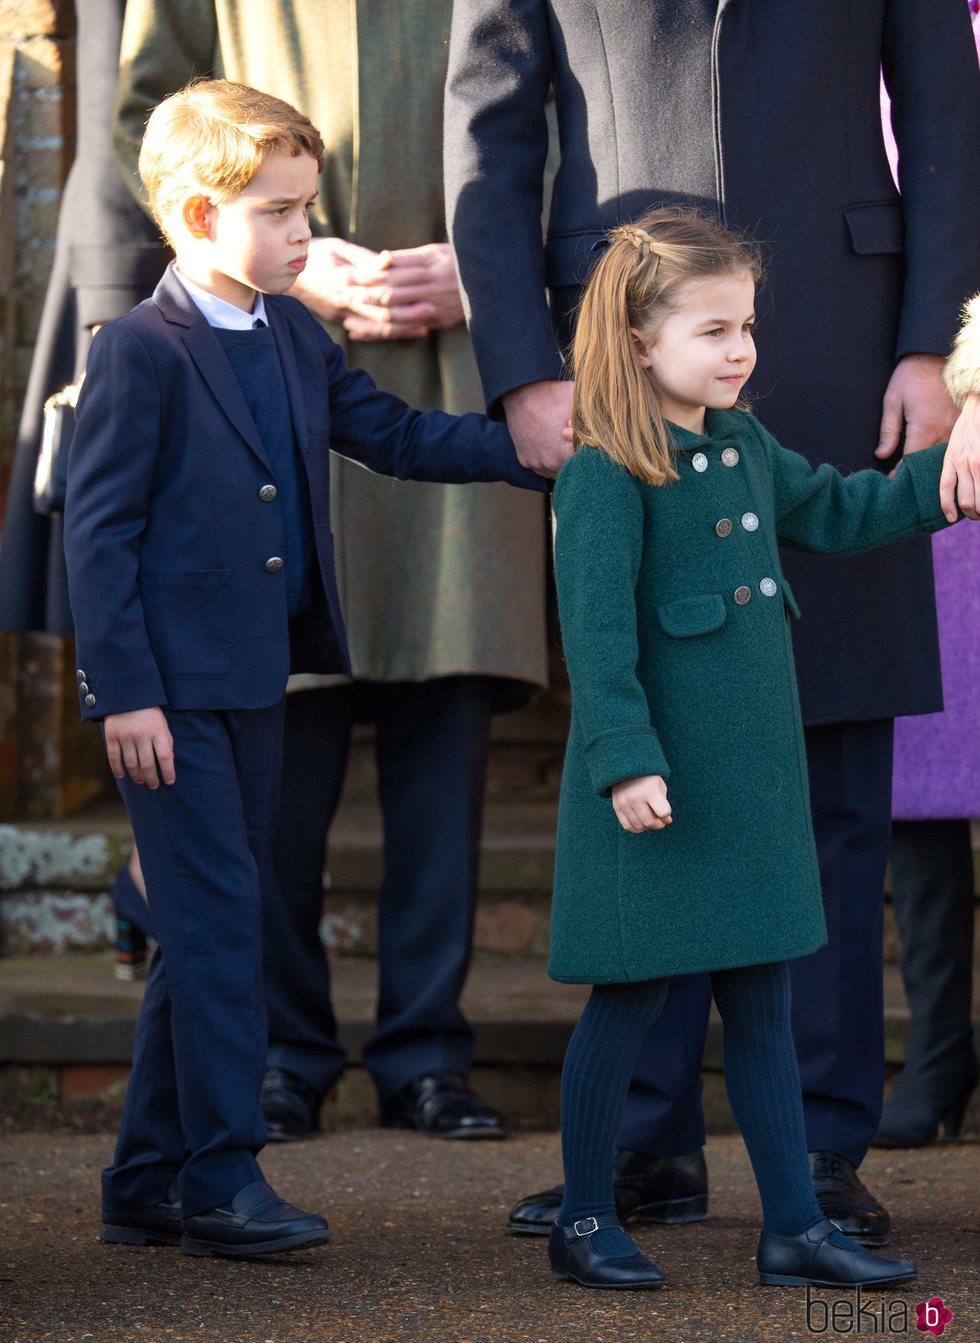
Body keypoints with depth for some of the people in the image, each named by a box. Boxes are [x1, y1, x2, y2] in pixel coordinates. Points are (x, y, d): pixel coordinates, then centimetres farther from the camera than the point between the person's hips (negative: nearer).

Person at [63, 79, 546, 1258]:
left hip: (255, 683, 8)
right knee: (217, 922, -8)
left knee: (207, 933, 11)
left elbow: (393, 434, 15)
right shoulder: (141, 352, -11)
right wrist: (124, 692, -16)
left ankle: (147, 1181, 18)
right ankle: (221, 1181, -3)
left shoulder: (294, 338, 12)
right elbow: (97, 528, -12)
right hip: (171, 692, -8)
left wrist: (528, 445, 1)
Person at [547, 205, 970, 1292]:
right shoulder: (604, 476, -14)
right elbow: (596, 630, -19)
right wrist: (626, 760, -24)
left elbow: (836, 514, 26)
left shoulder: (747, 449, 11)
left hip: (754, 776, 8)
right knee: (630, 999, 3)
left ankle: (794, 1229, 16)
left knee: (762, 1002, 11)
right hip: (660, 788, -8)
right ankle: (583, 1222, 16)